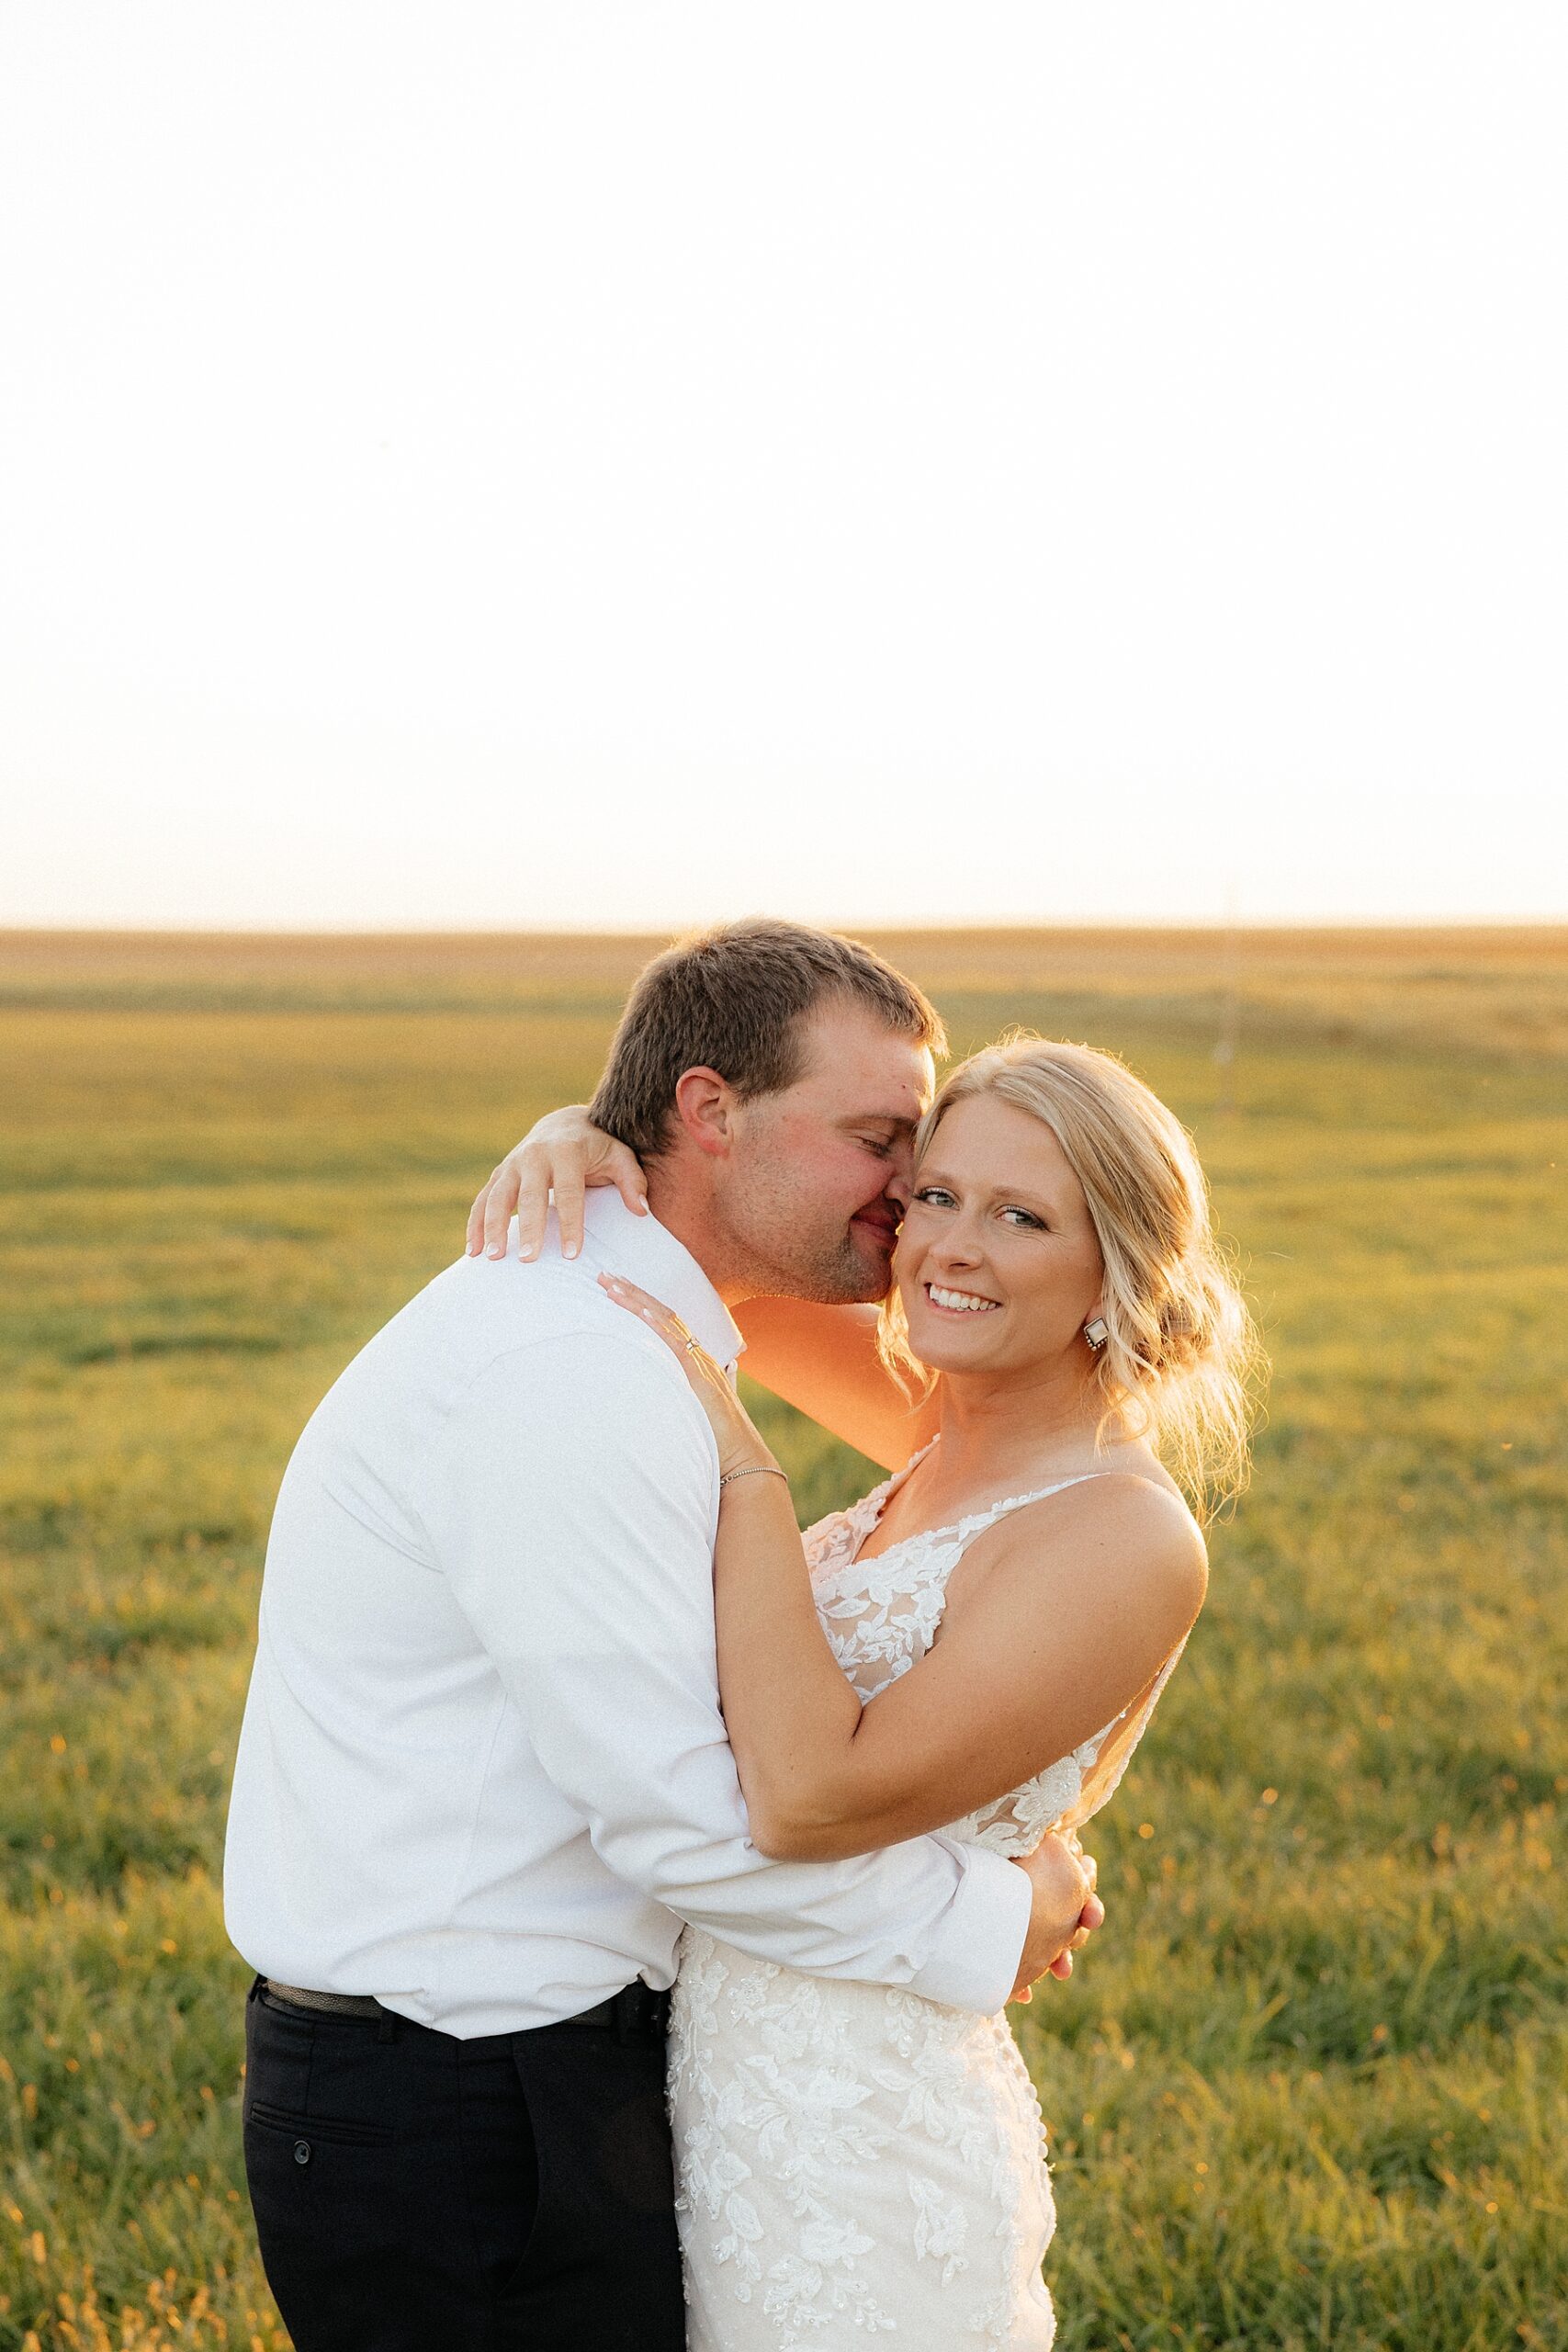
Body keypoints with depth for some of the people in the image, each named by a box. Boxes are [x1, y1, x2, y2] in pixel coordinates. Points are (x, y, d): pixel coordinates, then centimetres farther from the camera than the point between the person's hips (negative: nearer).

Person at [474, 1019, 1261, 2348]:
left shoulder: (1125, 1538, -20)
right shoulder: (950, 1439, 4)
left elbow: (812, 1799, -26)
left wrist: (735, 1457, -23)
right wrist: (581, 1136, -8)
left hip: (861, 2145, -8)